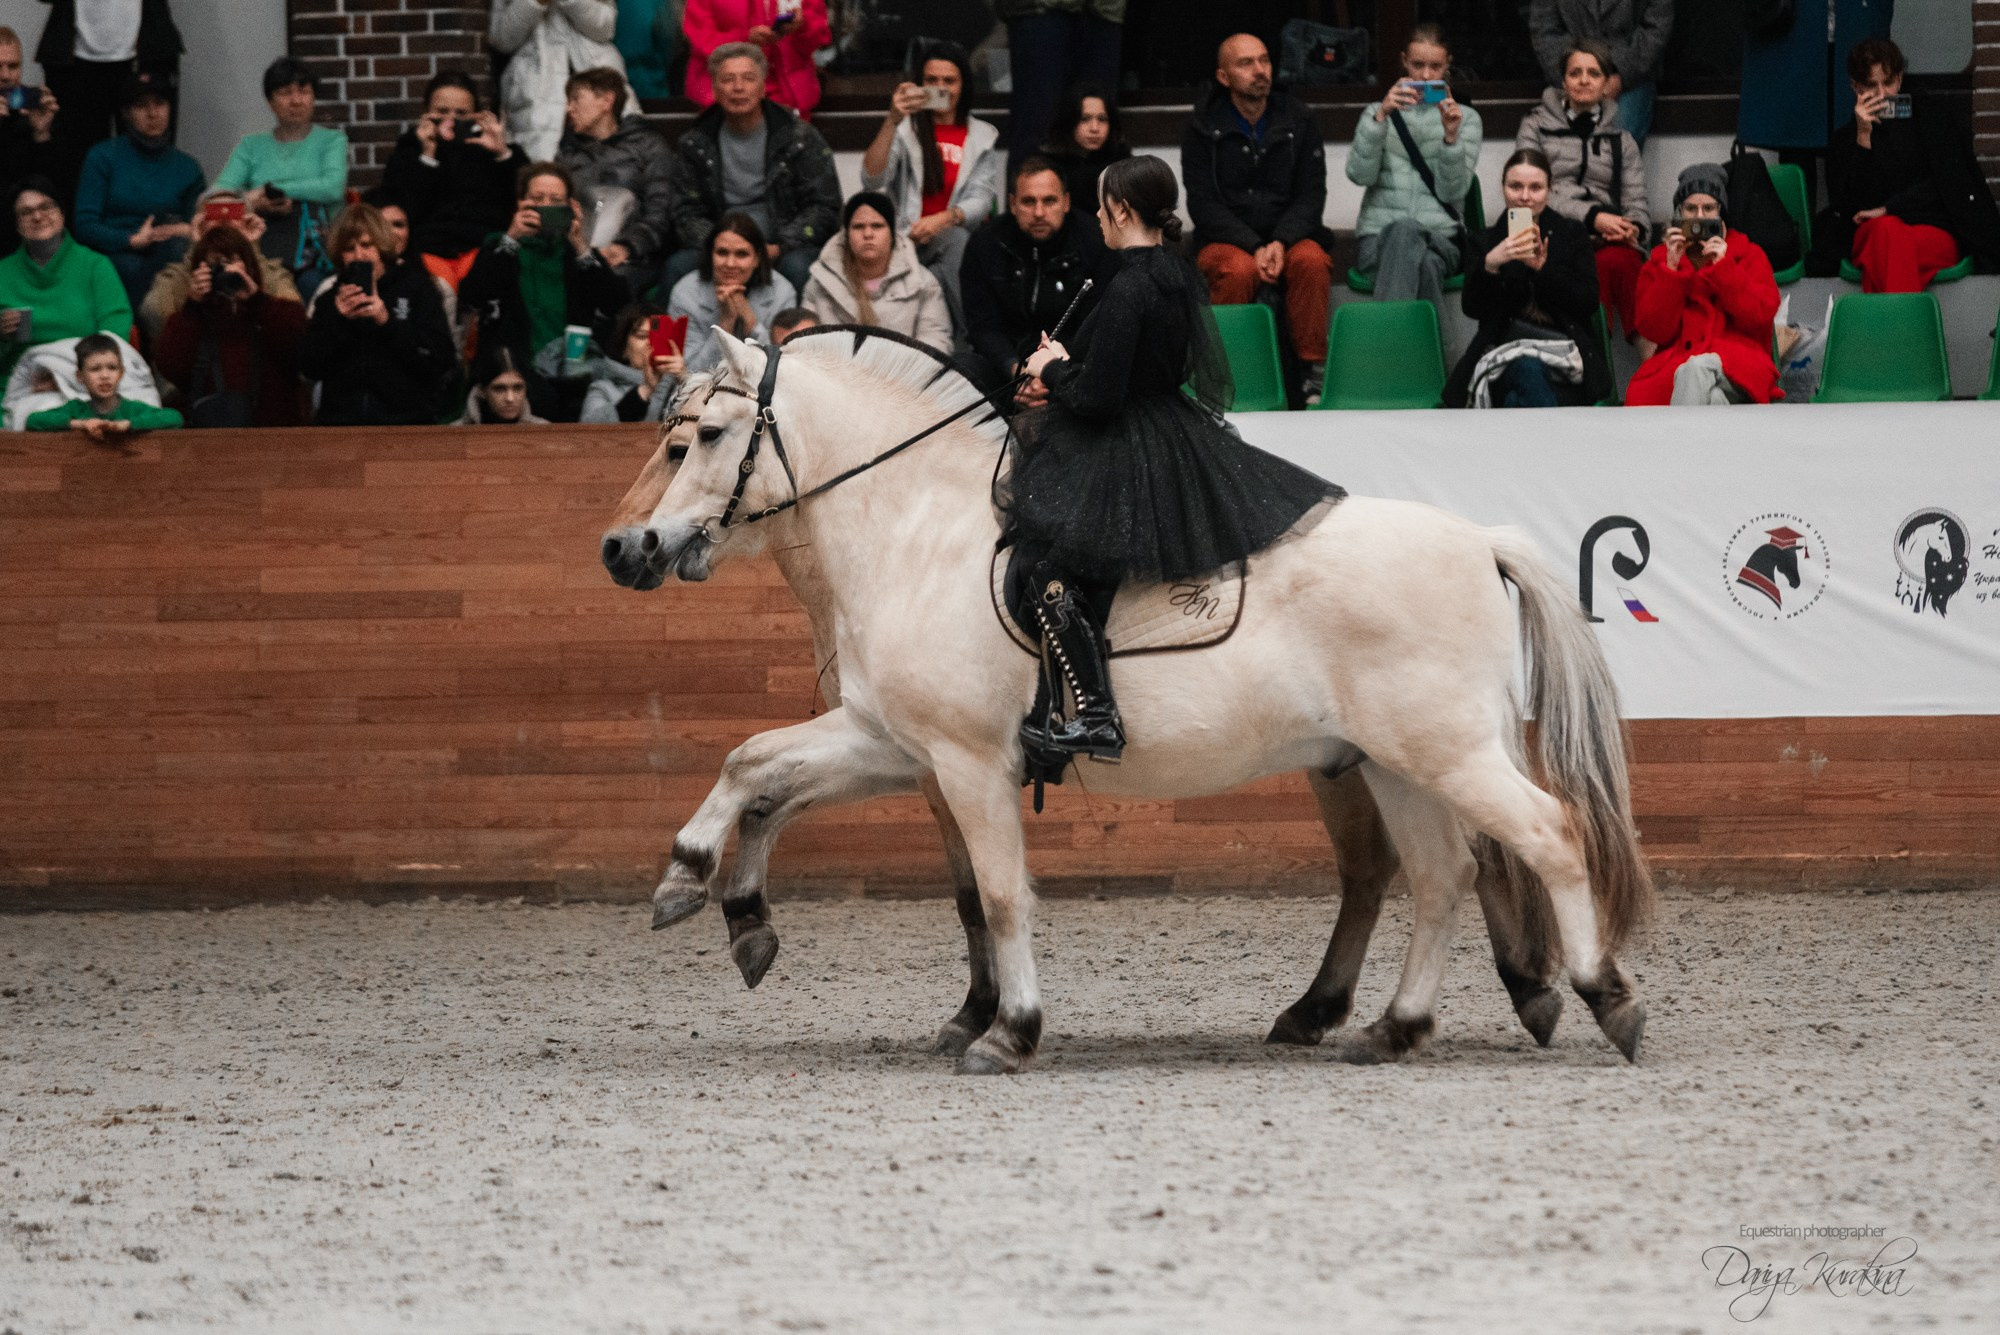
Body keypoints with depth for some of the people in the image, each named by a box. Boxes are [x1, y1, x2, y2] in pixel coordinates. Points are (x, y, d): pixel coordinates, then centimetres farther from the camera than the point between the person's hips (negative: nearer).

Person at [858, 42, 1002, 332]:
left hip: (955, 238, 1)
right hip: (906, 240, -1)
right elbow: (872, 180, -8)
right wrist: (892, 121, -20)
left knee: (955, 238, -36)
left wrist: (945, 219, -20)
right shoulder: (905, 129, 9)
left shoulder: (983, 136, 15)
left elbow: (982, 199, 2)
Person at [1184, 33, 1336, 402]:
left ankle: (1315, 369, -26)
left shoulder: (1298, 120, 7)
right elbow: (1203, 204, -5)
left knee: (1311, 261, -32)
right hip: (1224, 240, -2)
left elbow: (1311, 195, 3)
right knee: (1239, 271, -36)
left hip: (1289, 235, 2)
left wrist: (1281, 242, -16)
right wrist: (1254, 247, -19)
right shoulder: (1204, 126, 1)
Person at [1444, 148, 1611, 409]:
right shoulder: (1488, 241, 15)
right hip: (1505, 348, 0)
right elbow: (1473, 308, 3)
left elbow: (1589, 303, 2)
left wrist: (1542, 268, -11)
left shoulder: (1573, 235, 14)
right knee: (1527, 369, -38)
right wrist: (1490, 263, -15)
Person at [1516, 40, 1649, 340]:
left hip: (1609, 238, 2)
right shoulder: (1536, 126, 17)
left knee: (1619, 260, -38)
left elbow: (1636, 205, 19)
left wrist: (1634, 228, -7)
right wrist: (1591, 216, -12)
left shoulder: (1620, 140, 26)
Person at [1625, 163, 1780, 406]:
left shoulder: (1749, 255, 19)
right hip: (1674, 365, 1)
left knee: (1697, 368, -40)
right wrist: (1671, 269, -2)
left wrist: (1723, 267, -3)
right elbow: (1655, 330, 5)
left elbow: (1760, 317, 1)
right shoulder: (1660, 260, 20)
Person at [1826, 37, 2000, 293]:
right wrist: (1863, 137, -7)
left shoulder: (1933, 116, 12)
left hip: (1936, 234, -1)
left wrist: (1888, 208, -9)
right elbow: (1850, 205, 0)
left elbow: (1948, 182, 0)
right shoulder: (1844, 139, 15)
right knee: (1887, 230, -38)